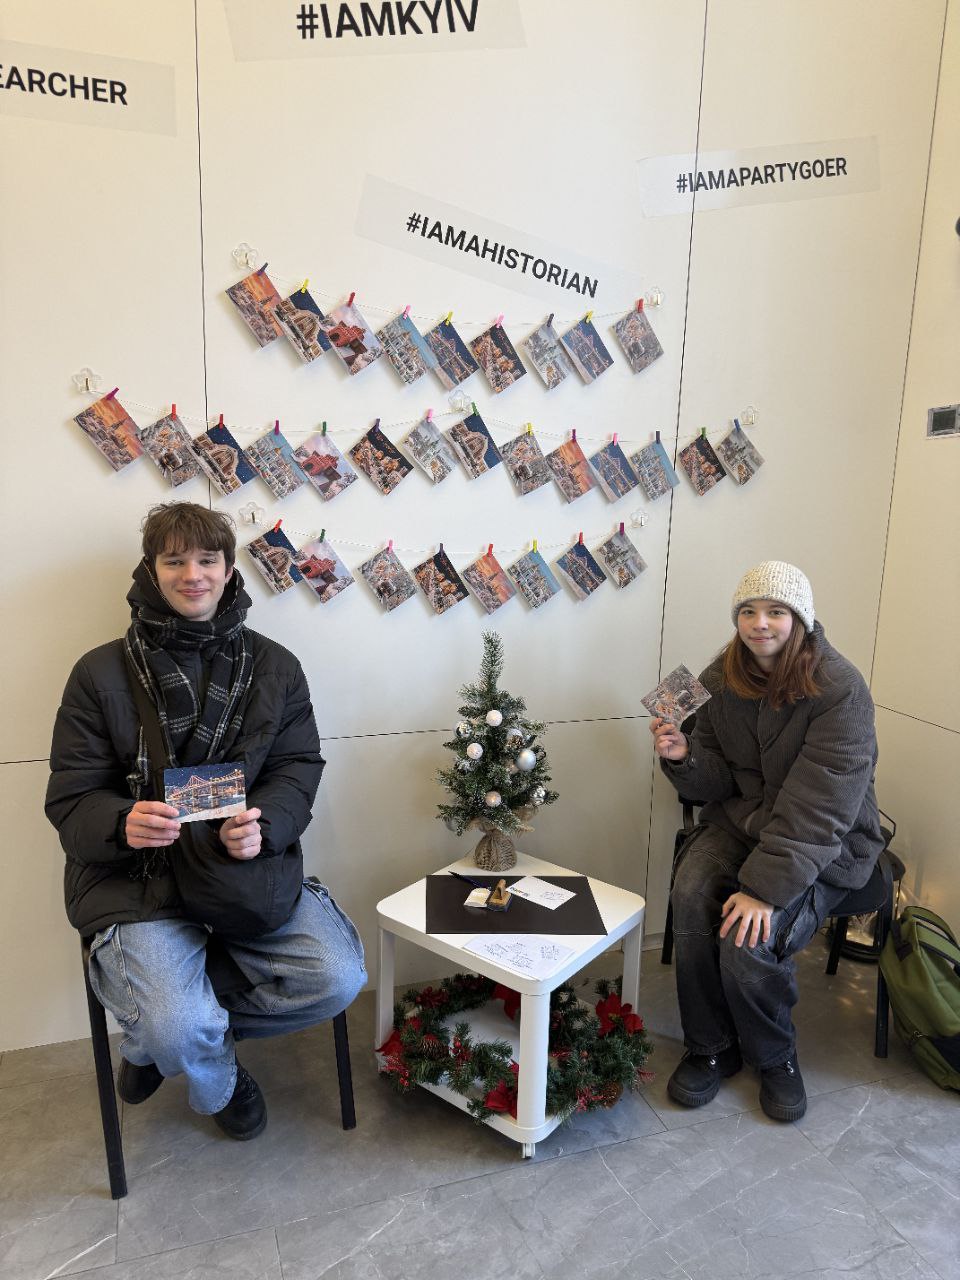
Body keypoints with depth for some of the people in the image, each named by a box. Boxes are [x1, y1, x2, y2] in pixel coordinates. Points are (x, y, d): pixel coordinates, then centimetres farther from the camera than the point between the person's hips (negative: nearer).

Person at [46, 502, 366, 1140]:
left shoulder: (275, 668, 5)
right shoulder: (102, 674, -1)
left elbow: (298, 770, 1)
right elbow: (71, 800, -2)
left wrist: (263, 824, -21)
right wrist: (123, 823, -26)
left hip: (251, 867, 3)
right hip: (137, 879, -2)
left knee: (339, 976, -14)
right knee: (177, 1027, -25)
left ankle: (156, 1031, 11)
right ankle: (220, 1083, 18)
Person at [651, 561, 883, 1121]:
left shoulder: (840, 690, -19)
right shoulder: (722, 679, -1)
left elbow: (818, 810, -23)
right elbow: (718, 783, 3)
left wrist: (766, 886, -28)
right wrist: (684, 758, -19)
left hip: (822, 845, -4)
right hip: (740, 818, 5)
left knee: (749, 941, -25)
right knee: (692, 898, -25)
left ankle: (776, 1057, 9)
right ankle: (711, 1048, -1)